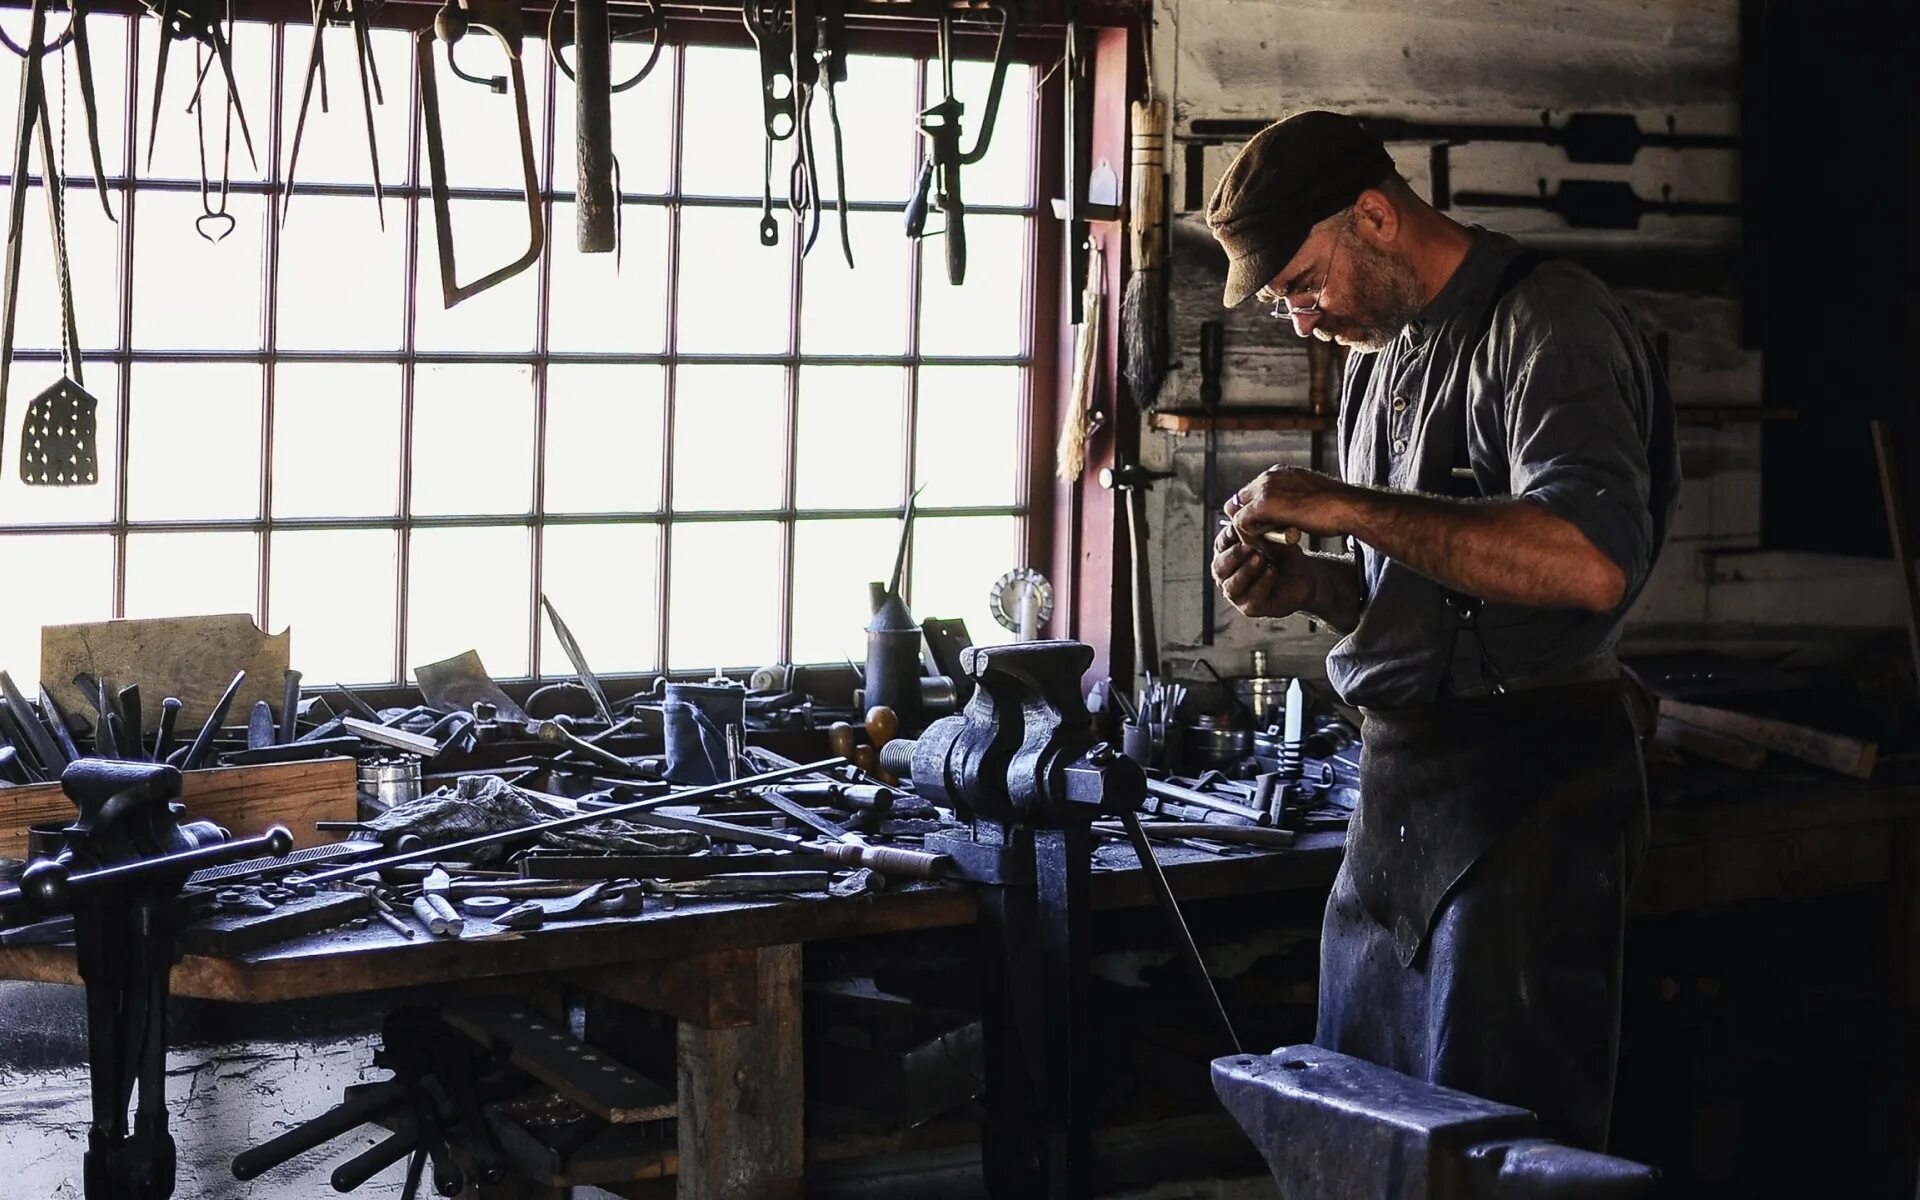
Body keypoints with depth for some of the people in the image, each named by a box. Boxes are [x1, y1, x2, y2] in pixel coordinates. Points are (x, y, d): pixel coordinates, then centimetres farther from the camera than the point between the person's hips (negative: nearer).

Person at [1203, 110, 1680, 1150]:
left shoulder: (1544, 321, -12)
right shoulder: (1380, 348, 16)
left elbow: (1591, 563, -28)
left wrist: (1346, 507, -23)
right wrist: (1302, 584, 3)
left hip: (1524, 792, -9)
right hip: (1398, 787, 9)